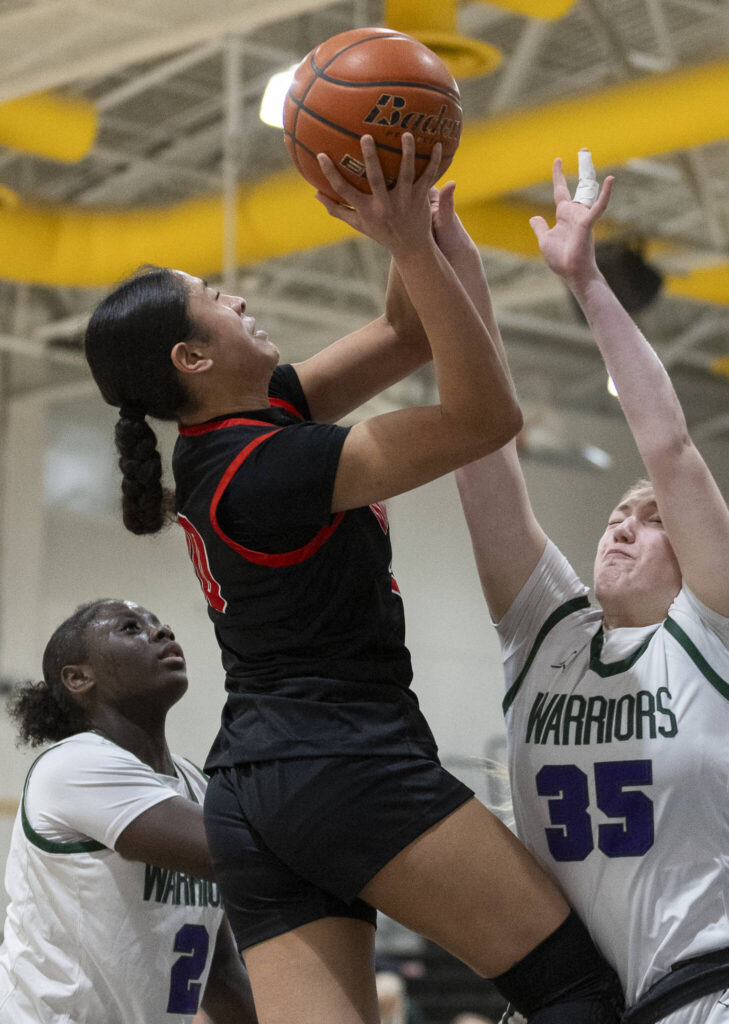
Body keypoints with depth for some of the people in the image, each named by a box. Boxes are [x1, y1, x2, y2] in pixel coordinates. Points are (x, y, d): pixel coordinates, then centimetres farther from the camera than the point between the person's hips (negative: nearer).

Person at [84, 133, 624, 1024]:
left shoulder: (226, 438, 12)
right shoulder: (268, 467, -15)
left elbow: (404, 337, 16)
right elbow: (487, 416, -19)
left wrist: (413, 232, -2)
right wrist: (417, 249, -22)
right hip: (348, 763, -9)